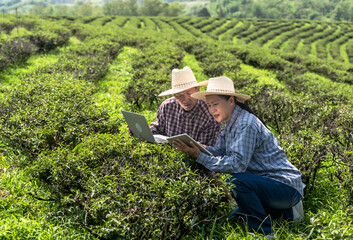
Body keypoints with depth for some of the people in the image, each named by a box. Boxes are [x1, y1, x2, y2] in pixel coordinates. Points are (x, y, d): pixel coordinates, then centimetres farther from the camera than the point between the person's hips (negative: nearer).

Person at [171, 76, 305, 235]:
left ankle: (263, 231, -14)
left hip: (286, 186, -10)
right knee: (232, 221, 15)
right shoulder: (231, 125, 10)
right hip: (266, 183, 10)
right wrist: (197, 148, -14)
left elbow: (238, 164, -30)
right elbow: (218, 152, 4)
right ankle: (285, 212, 19)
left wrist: (199, 157, -30)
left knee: (236, 181, -33)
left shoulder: (247, 124, -22)